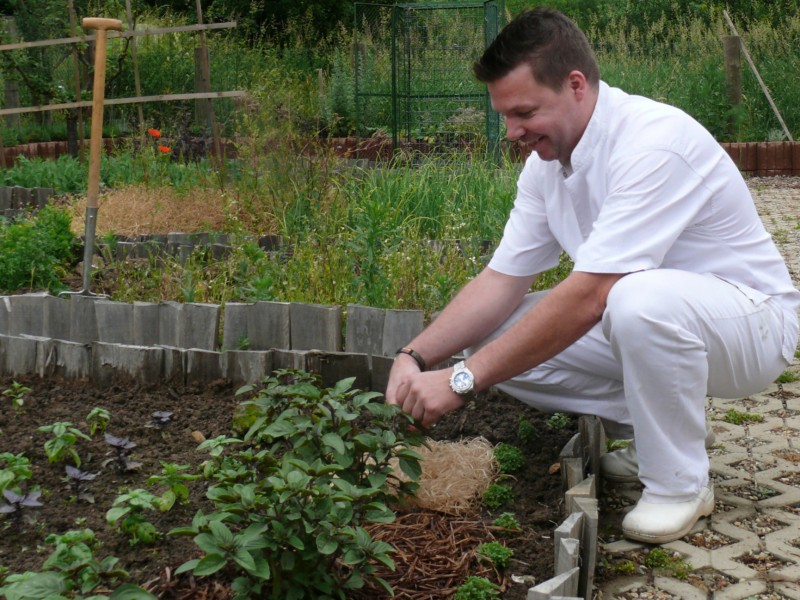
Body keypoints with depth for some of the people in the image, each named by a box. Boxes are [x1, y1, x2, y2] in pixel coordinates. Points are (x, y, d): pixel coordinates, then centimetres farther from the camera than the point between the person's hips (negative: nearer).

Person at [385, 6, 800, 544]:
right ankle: (652, 433, 7)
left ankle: (680, 483, -15)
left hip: (751, 318, -7)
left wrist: (463, 379, -33)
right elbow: (502, 280, -2)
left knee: (641, 299, -40)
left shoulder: (654, 141, -28)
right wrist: (415, 357, -16)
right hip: (644, 321, 8)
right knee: (498, 340, -9)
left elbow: (588, 297, -35)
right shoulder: (547, 160, -1)